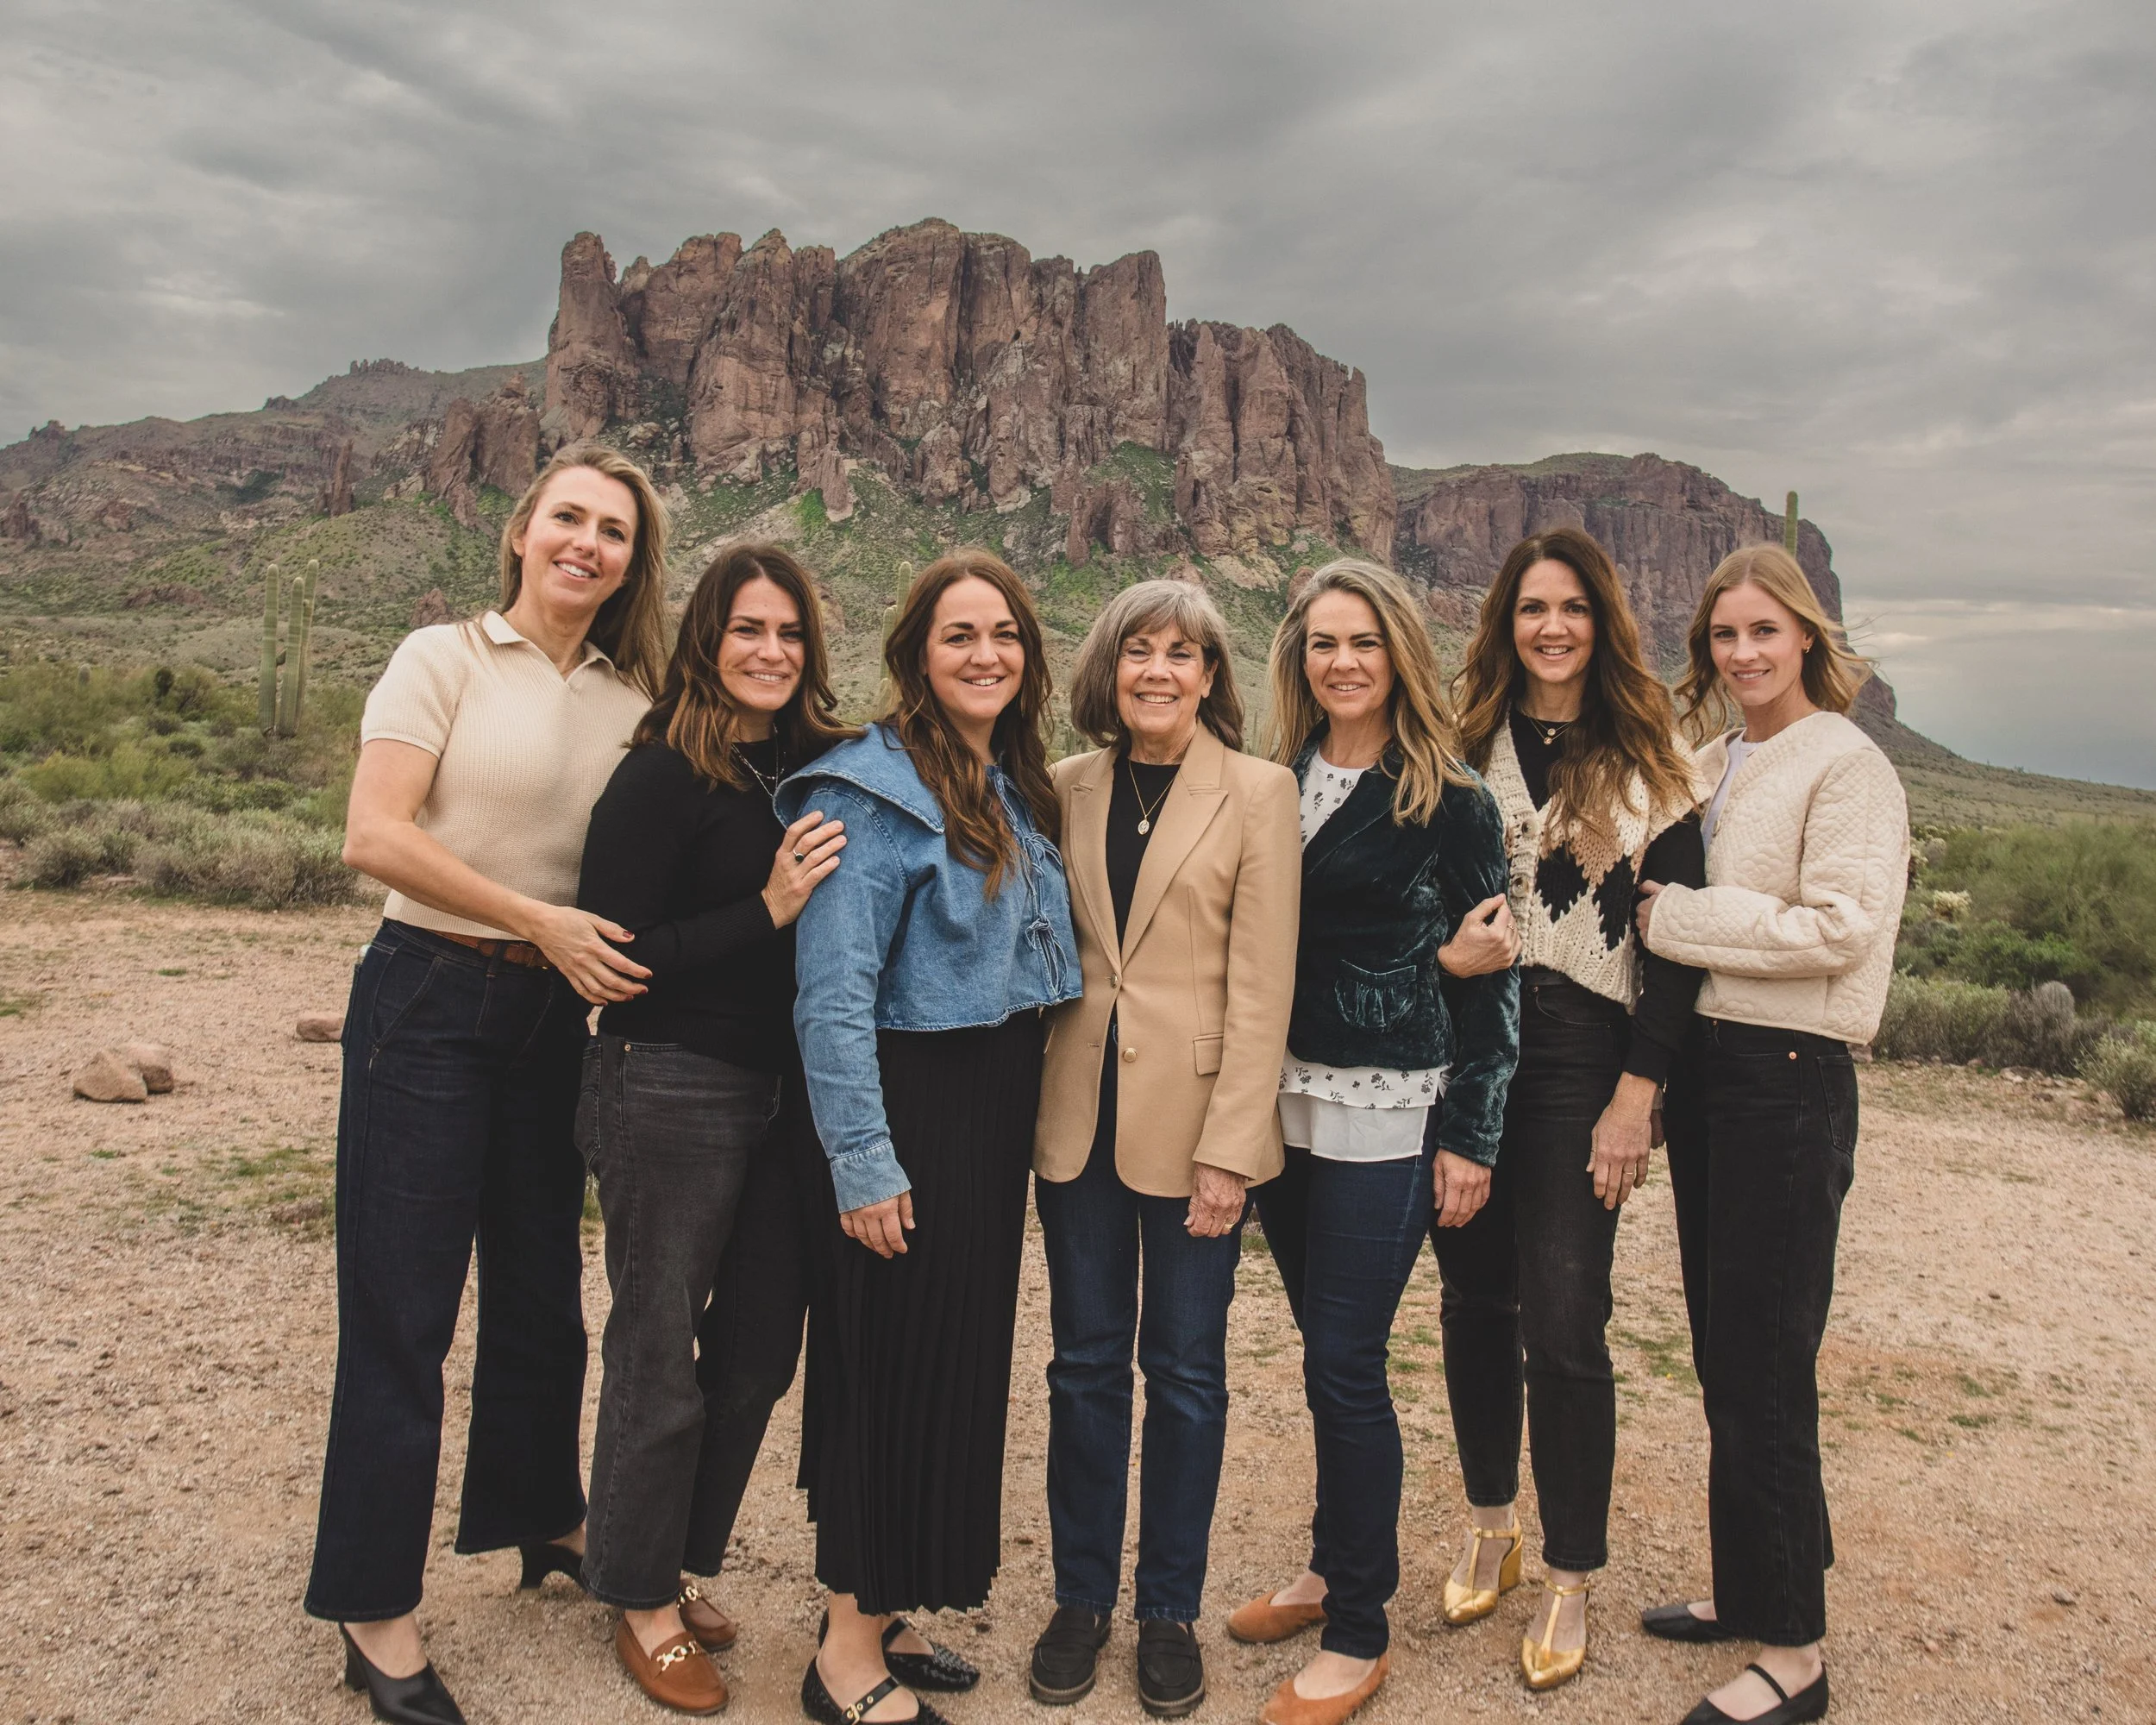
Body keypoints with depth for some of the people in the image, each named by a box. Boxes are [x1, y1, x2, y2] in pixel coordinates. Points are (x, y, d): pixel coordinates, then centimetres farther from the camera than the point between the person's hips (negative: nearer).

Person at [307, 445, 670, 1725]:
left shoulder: (635, 701, 7)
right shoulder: (446, 659, -4)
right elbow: (375, 835, -13)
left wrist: (615, 952, -7)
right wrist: (539, 919, -17)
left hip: (560, 1014, 4)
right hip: (432, 1001, -4)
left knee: (543, 1283, 16)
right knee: (402, 1304, 2)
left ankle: (541, 1515, 38)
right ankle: (375, 1605, 16)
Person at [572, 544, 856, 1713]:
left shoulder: (822, 766, 4)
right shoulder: (664, 776, -13)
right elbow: (612, 957, -17)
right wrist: (766, 911, -23)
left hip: (786, 1091, 6)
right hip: (674, 1094, -6)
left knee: (758, 1352, 16)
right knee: (660, 1356, 8)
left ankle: (681, 1568, 37)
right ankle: (643, 1603, 29)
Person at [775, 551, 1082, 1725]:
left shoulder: (1018, 790, 11)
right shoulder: (872, 791, -14)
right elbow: (832, 994, -18)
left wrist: (1021, 1124, 12)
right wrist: (861, 1161, -20)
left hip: (996, 1107, 8)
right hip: (911, 1104, -8)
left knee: (963, 1360, 15)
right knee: (892, 1364, 1)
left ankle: (882, 1611, 33)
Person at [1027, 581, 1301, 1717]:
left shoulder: (1257, 793, -4)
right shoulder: (1069, 788, 6)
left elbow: (1262, 983, -8)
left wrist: (1229, 1145, -12)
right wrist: (1034, 1098, 2)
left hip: (1193, 1118, -3)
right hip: (1078, 1112, 3)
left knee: (1185, 1370, 9)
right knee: (1085, 1362, 12)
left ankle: (1170, 1612, 26)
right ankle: (1081, 1597, 28)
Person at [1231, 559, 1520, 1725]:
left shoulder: (1449, 800, -6)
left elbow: (1488, 971, -5)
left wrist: (1470, 1136, -7)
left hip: (1384, 1116, -5)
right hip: (1284, 1102, 5)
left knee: (1344, 1365, -2)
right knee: (1328, 1352, 16)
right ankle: (1337, 1566, 35)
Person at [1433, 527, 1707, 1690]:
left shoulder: (1648, 757, 2)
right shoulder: (1462, 741, 6)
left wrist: (1637, 1092, -6)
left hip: (1581, 1061, -2)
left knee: (1563, 1323, -3)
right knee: (1475, 1300, 12)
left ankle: (1571, 1582, 16)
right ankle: (1490, 1526, 32)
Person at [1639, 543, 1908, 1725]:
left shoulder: (1846, 766, -9)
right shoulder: (1708, 765, 12)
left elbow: (1837, 927, -19)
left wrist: (1671, 918, -15)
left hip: (1787, 1079, -8)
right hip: (1702, 1063, 8)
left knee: (1764, 1366, -2)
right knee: (1723, 1352, 16)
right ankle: (1755, 1584, 32)